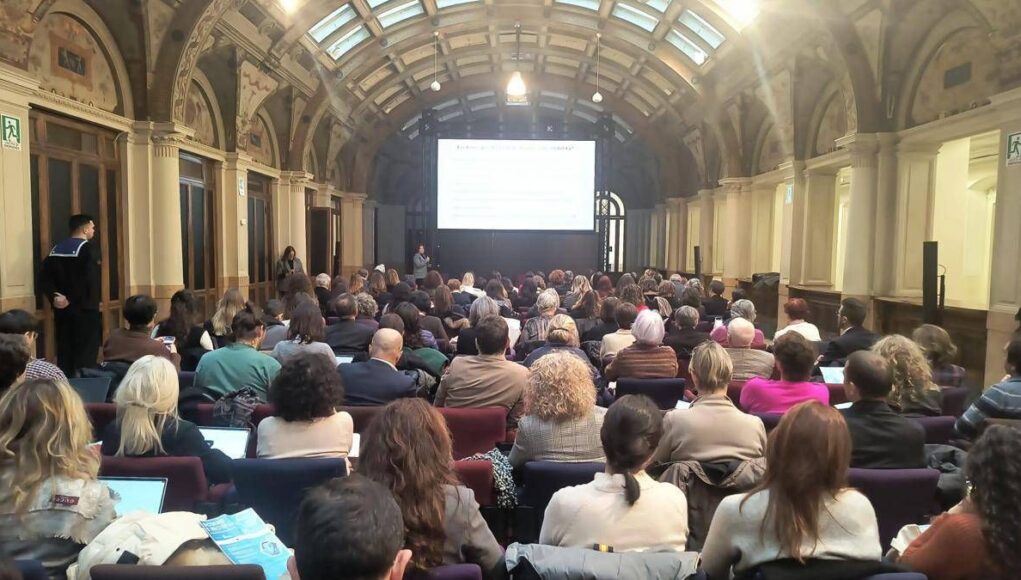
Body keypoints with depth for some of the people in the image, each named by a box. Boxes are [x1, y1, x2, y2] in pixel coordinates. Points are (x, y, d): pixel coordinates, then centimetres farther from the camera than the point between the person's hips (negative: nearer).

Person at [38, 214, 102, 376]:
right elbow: (92, 279, -22)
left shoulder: (56, 249, 11)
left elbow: (44, 277, 3)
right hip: (85, 309, -7)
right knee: (86, 353, 0)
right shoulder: (90, 248, -11)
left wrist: (54, 296, -4)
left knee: (64, 351, 13)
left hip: (62, 309, 7)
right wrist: (93, 302, -15)